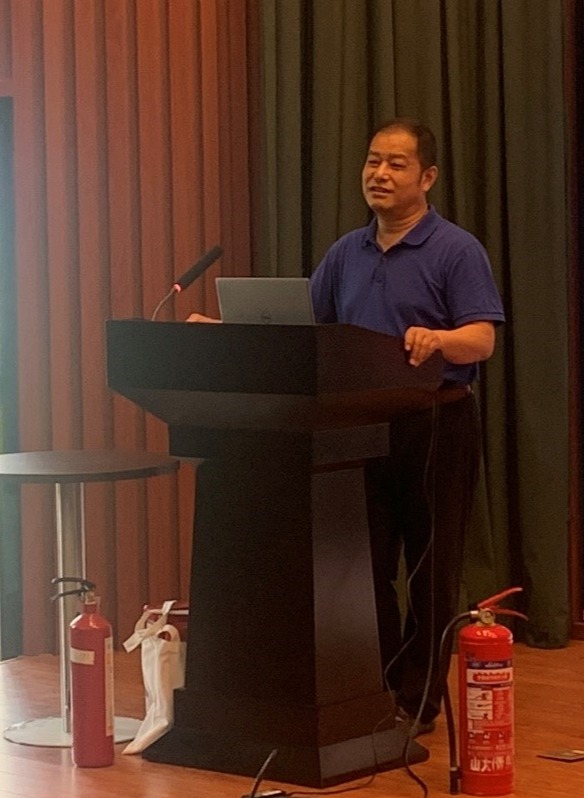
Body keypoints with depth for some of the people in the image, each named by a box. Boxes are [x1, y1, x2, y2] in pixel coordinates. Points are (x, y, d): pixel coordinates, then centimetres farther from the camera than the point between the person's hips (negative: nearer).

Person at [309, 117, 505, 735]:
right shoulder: (346, 253, 13)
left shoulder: (457, 250, -4)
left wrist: (436, 339, -35)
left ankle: (417, 701, 10)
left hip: (435, 425, -5)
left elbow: (482, 339, -14)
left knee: (431, 569, 2)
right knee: (363, 565, 6)